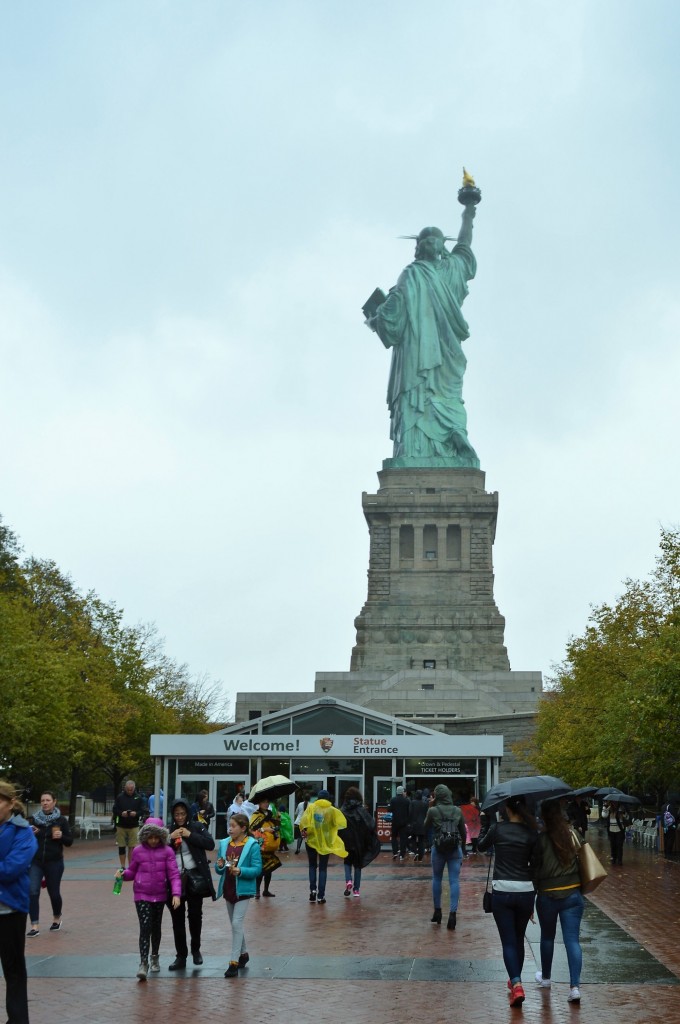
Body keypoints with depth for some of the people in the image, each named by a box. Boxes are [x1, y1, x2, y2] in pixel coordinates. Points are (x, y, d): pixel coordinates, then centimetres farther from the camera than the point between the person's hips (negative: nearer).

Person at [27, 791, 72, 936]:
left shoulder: (61, 820, -1)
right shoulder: (34, 819, 2)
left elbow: (69, 842, 0)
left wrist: (61, 836, -20)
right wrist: (31, 834, -12)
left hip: (54, 863, -1)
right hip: (35, 862, 1)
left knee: (54, 893, 8)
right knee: (33, 892, -12)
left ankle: (57, 918, 36)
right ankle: (35, 926, -9)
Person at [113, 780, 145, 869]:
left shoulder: (138, 798, 4)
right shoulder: (120, 797, 4)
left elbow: (142, 810, 3)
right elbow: (115, 810, 2)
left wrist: (135, 813, -18)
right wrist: (121, 813, -17)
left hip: (133, 826, -1)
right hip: (121, 826, 1)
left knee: (132, 847, -2)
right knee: (121, 847, 5)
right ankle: (122, 866, 14)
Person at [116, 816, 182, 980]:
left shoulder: (167, 852, -5)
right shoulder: (138, 851, -1)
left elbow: (174, 874, -8)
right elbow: (132, 872, 10)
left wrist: (176, 894, -19)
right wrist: (123, 874, -12)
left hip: (160, 896, 1)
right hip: (142, 895, -1)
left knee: (156, 927, 16)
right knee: (145, 927, -12)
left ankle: (154, 957, 34)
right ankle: (143, 963, -12)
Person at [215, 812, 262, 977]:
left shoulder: (252, 845, -10)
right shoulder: (224, 843, 5)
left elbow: (257, 869, -12)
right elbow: (218, 870, 10)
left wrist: (241, 871, -27)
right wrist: (219, 866, -13)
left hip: (243, 890, -6)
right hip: (228, 889, 6)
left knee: (237, 923, -13)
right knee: (236, 925, 17)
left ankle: (234, 962, -11)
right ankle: (243, 953, 35)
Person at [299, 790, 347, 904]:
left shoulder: (311, 807, -2)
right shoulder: (332, 810, -3)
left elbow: (304, 820, -15)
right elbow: (343, 823, -10)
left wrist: (304, 830, -6)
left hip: (311, 840, 1)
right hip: (325, 842, 0)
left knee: (312, 866, 19)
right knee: (323, 868, 7)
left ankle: (313, 889, 2)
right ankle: (321, 895, 0)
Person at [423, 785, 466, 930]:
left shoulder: (433, 810, -6)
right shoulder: (458, 811, 2)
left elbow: (426, 825, 13)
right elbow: (463, 832, 9)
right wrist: (462, 849, 20)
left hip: (438, 848, -1)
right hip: (455, 849, 1)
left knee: (436, 879, 16)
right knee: (454, 881, -1)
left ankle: (437, 912, 23)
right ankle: (452, 913, -12)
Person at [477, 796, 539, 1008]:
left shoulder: (497, 828, -5)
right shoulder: (531, 833, -2)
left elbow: (481, 846, 13)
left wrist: (484, 823, 24)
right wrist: (535, 894, 12)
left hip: (501, 892, -2)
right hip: (525, 891, 2)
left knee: (508, 941, 0)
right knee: (518, 939, 20)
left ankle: (516, 983, -18)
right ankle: (515, 980, 33)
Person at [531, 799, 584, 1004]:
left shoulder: (541, 839, -12)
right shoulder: (573, 835, -2)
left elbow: (535, 869, -8)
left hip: (547, 896, -2)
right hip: (573, 894, 2)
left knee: (547, 937, 19)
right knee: (572, 940, 1)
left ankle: (545, 977, 37)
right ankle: (574, 986, -9)